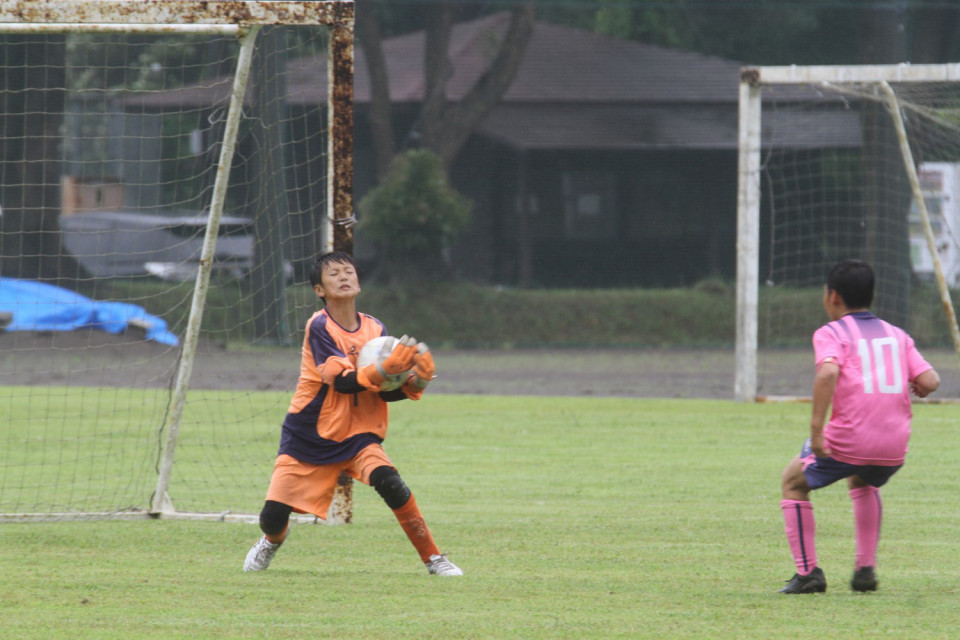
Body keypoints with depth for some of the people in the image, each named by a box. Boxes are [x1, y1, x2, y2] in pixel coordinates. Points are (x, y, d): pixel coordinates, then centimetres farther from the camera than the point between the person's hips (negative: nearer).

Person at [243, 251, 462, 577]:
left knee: (388, 481, -28)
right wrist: (385, 369, -37)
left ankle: (433, 558, -17)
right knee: (273, 518, -5)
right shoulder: (319, 327, -13)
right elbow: (343, 381, -23)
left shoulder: (375, 329, 1)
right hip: (309, 437, -2)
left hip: (356, 436, 2)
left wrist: (414, 383, -20)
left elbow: (386, 393, 0)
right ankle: (272, 541, 35)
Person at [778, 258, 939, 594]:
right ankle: (866, 570, 27)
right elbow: (930, 381, 5)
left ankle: (808, 573, 13)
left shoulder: (831, 333, 1)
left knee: (794, 481, 22)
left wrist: (816, 427, -22)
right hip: (895, 447, 5)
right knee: (863, 483, 38)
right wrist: (914, 390, 28)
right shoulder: (897, 335, 15)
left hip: (847, 442, -5)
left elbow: (828, 372, -20)